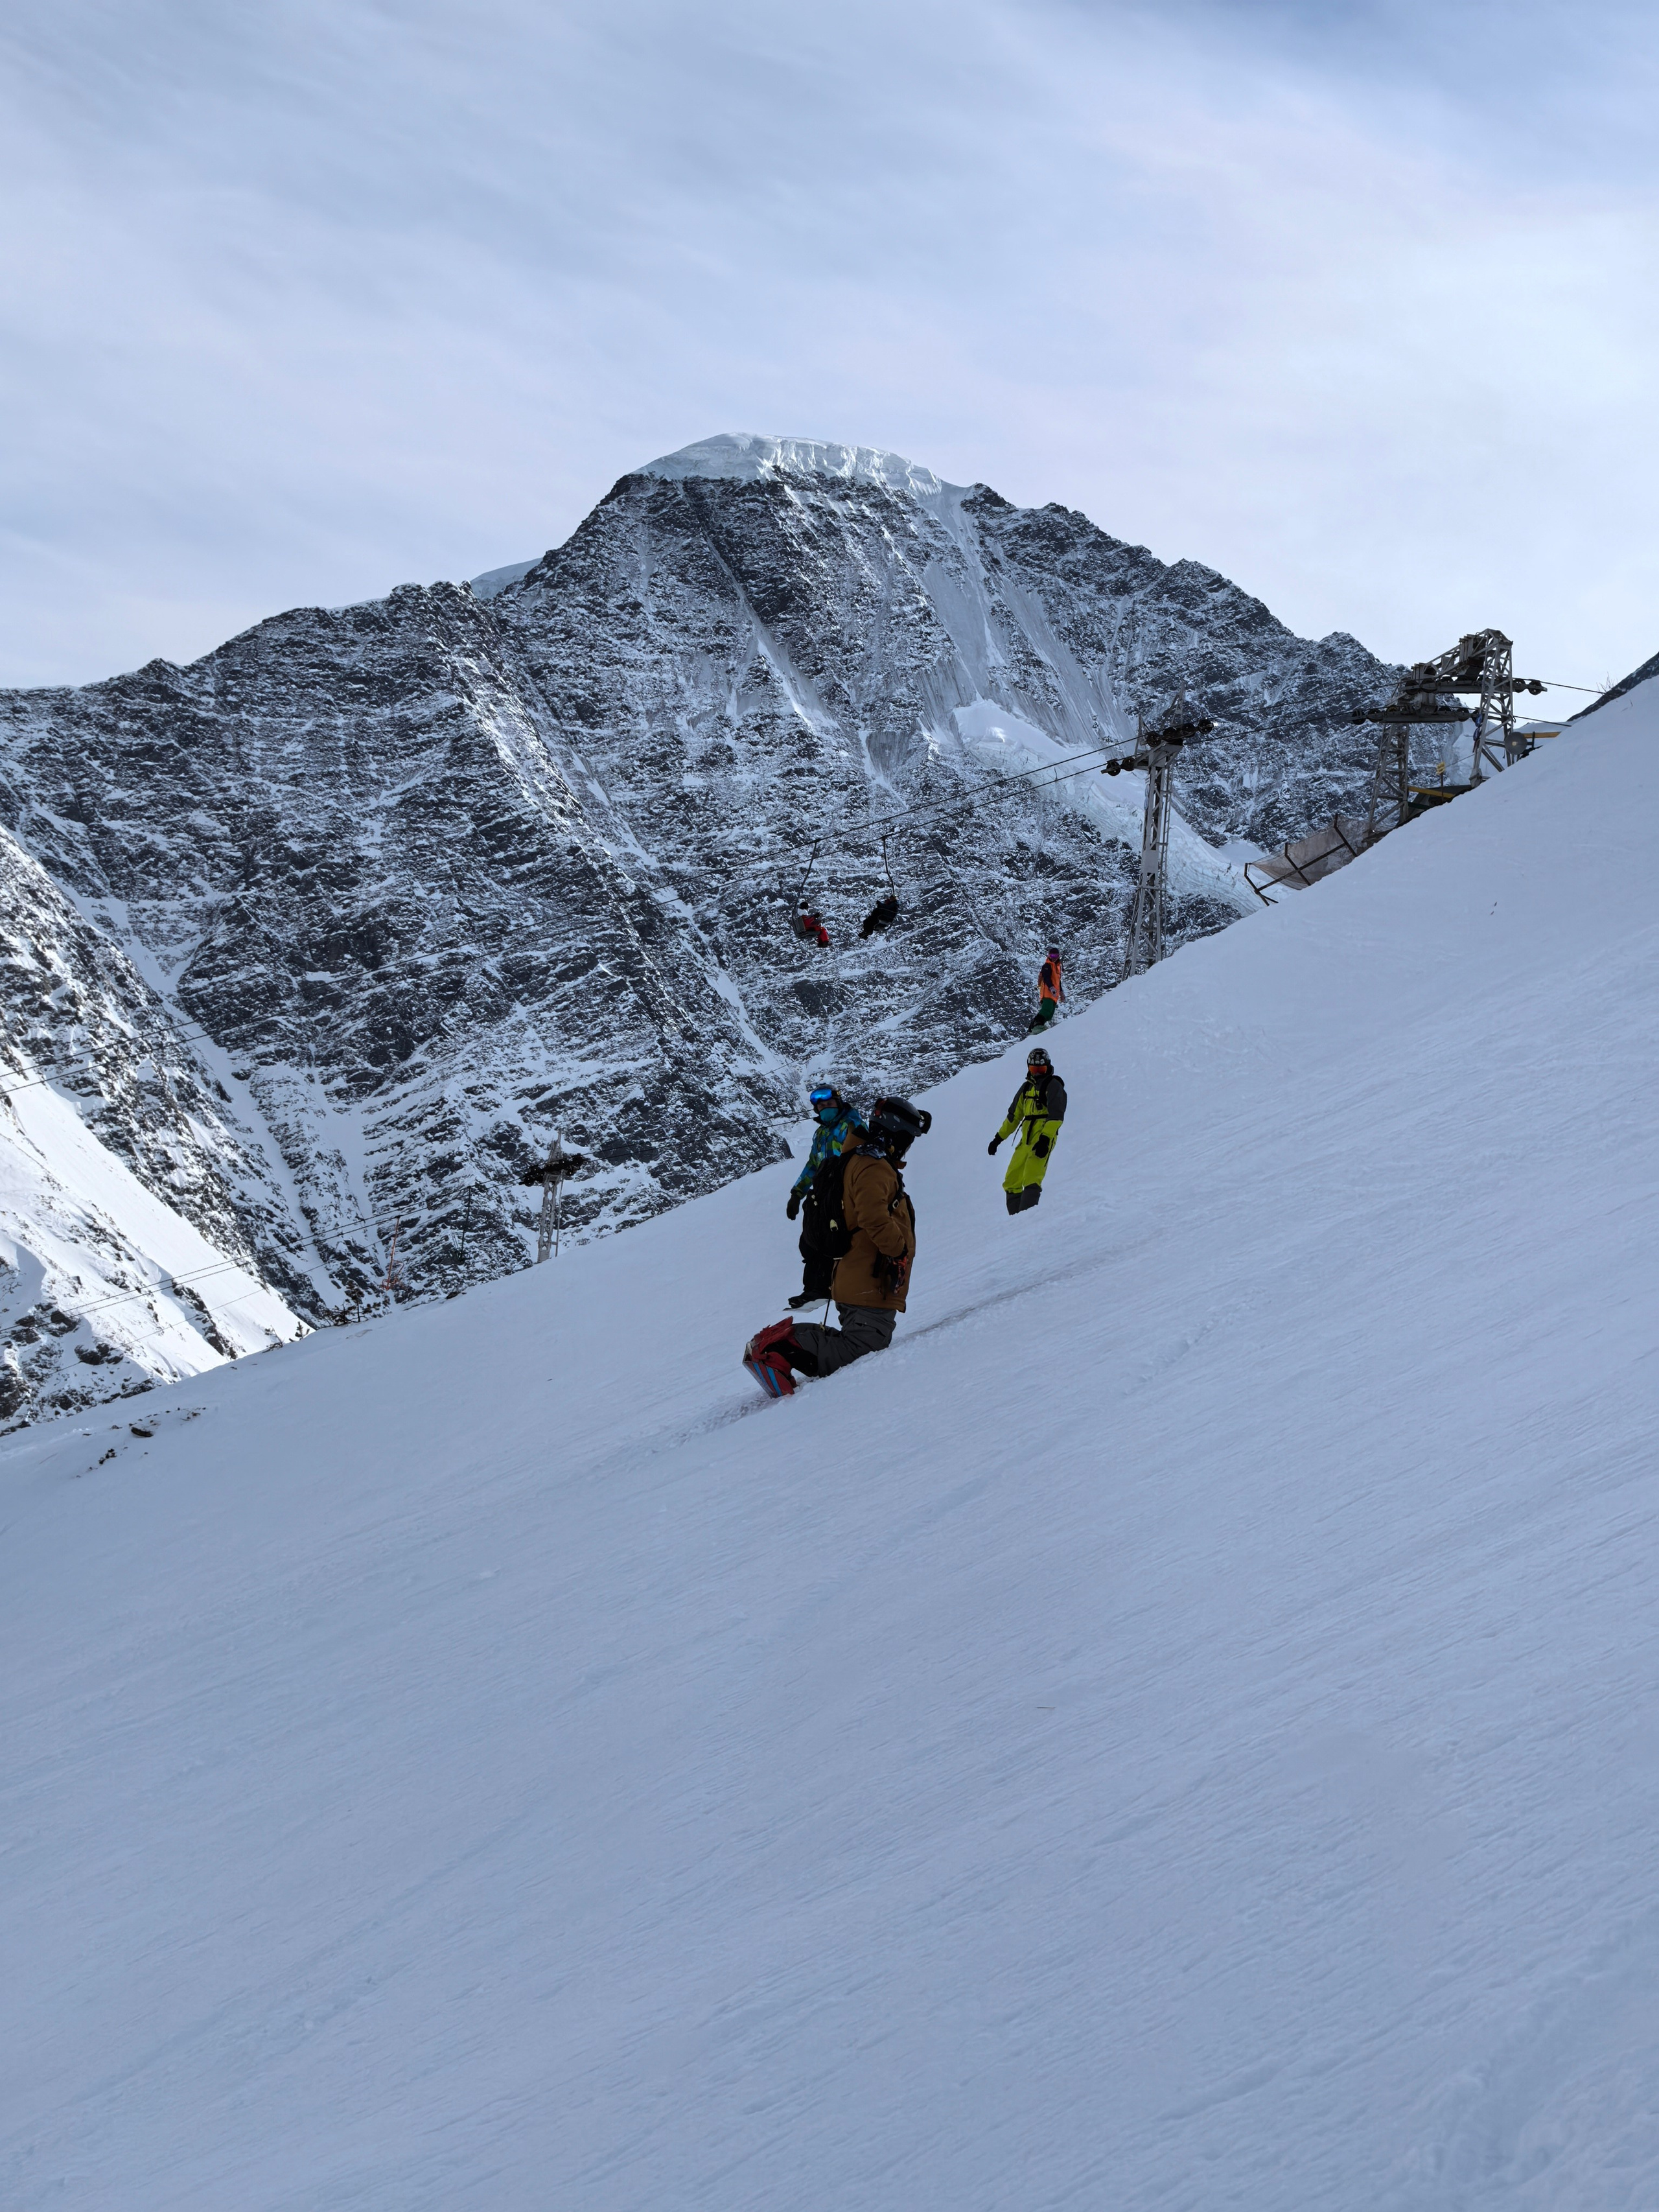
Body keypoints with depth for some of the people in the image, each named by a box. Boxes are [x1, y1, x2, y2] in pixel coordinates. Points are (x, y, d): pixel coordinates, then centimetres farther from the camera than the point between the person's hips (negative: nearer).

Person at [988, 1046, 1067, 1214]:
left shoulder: (1053, 1086, -2)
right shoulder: (1026, 1087, 21)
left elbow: (1056, 1116, -14)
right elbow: (1014, 1116, 27)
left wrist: (1045, 1139, -25)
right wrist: (998, 1138, 23)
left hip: (1043, 1139, -8)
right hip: (1026, 1140, 8)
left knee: (1031, 1180, -22)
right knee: (1011, 1181, 5)